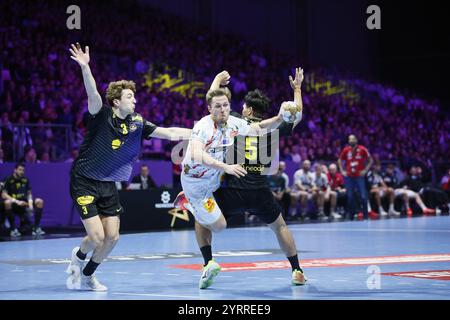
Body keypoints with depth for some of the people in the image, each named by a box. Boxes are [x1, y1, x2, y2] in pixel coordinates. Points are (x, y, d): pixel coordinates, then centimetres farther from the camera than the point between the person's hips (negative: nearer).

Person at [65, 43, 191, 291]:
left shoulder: (137, 123, -1)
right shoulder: (102, 114, -15)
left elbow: (168, 133, 0)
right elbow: (92, 93, -33)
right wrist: (85, 67, -51)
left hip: (108, 185, 6)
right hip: (84, 182, -6)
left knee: (112, 237, 2)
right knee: (97, 237, -13)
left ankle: (87, 276, 26)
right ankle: (79, 256, 22)